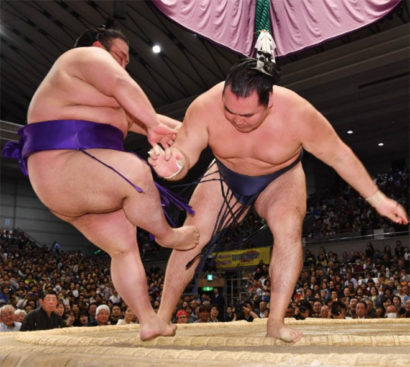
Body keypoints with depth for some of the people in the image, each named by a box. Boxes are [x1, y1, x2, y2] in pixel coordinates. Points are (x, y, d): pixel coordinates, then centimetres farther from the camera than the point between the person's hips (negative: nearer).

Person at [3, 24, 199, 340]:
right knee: (136, 171, -33)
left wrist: (185, 128, 17)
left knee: (124, 247, 7)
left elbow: (134, 116, 25)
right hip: (62, 165, -11)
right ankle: (167, 235, -11)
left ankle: (149, 321, 11)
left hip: (66, 187, 11)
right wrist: (154, 125, -12)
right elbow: (122, 85, -19)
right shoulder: (89, 56, 1)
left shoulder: (96, 88, 33)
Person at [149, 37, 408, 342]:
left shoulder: (297, 113, -34)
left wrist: (377, 199, -15)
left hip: (280, 179, -1)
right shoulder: (205, 107, -32)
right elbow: (185, 153, -28)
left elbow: (340, 156, -21)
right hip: (227, 176, 2)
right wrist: (173, 165, -54)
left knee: (289, 228, -29)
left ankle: (276, 322, -20)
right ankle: (163, 317, 6)